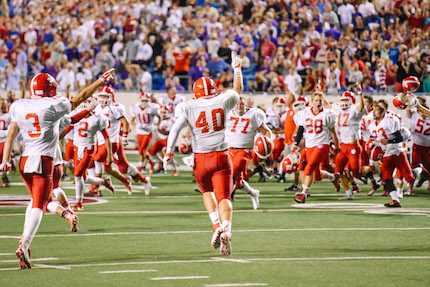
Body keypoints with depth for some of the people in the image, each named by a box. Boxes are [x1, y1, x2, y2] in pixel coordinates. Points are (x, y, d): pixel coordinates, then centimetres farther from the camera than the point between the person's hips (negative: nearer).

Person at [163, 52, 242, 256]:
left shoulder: (187, 108, -3)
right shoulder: (223, 101, 2)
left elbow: (175, 129, -13)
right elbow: (237, 90, 22)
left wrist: (169, 153, -9)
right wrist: (237, 68, 35)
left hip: (201, 158, 0)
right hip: (222, 156, 0)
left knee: (207, 191, 24)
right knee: (224, 196, -3)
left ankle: (216, 225, 6)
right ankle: (226, 229, -26)